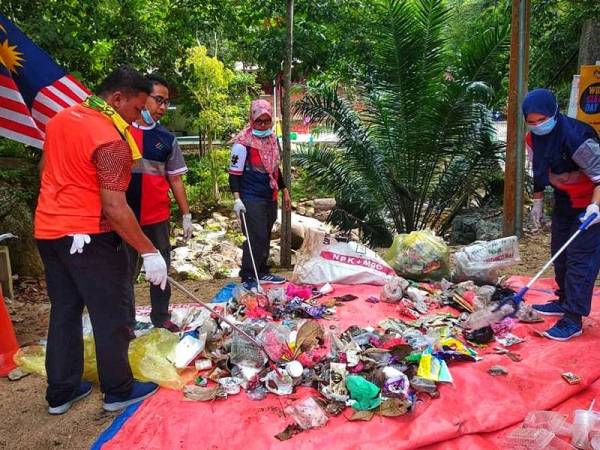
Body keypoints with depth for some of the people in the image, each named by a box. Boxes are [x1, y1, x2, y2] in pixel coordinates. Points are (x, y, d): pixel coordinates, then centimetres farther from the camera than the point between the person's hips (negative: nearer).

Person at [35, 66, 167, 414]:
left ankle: (61, 392, 25)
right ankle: (119, 390, 18)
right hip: (88, 237, -8)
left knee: (64, 311, 16)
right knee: (111, 316, 6)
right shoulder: (111, 140, -20)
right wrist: (150, 252, -21)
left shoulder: (61, 118, 7)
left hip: (48, 231, 9)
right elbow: (114, 208, -25)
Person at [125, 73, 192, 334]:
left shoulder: (167, 139, 6)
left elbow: (175, 179, 9)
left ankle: (161, 317, 29)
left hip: (158, 217, 3)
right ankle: (126, 323, 23)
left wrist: (186, 216, 7)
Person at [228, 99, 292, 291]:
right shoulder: (243, 142, -13)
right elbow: (234, 173, -14)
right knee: (256, 238, -9)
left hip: (270, 197, 7)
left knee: (265, 237, 15)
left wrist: (284, 191, 22)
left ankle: (262, 272, 27)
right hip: (251, 199, -7)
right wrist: (237, 198, -22)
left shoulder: (273, 139, 10)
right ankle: (247, 277, 3)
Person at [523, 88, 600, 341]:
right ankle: (564, 301, 32)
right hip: (564, 199, 8)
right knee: (559, 251, 16)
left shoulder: (575, 136, -31)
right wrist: (538, 201, 12)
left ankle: (573, 319, -3)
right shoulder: (535, 137, -7)